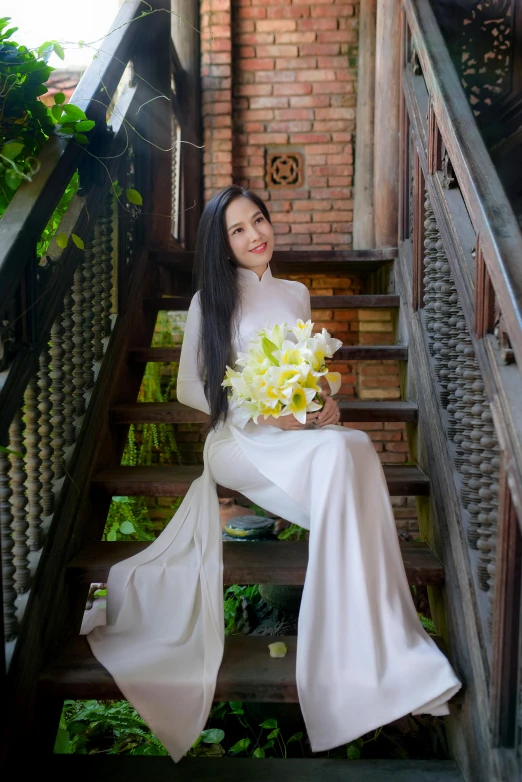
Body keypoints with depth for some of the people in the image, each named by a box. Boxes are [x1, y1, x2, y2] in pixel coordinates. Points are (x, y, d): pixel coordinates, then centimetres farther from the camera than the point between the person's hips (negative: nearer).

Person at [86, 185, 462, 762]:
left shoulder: (296, 294, 17)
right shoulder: (210, 301, 3)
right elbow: (189, 389, 1)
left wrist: (326, 404, -3)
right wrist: (262, 413, -12)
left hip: (304, 435, 4)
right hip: (239, 443, -4)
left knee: (356, 450, -32)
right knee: (341, 454, -34)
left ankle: (373, 650, -24)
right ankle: (374, 656, -25)